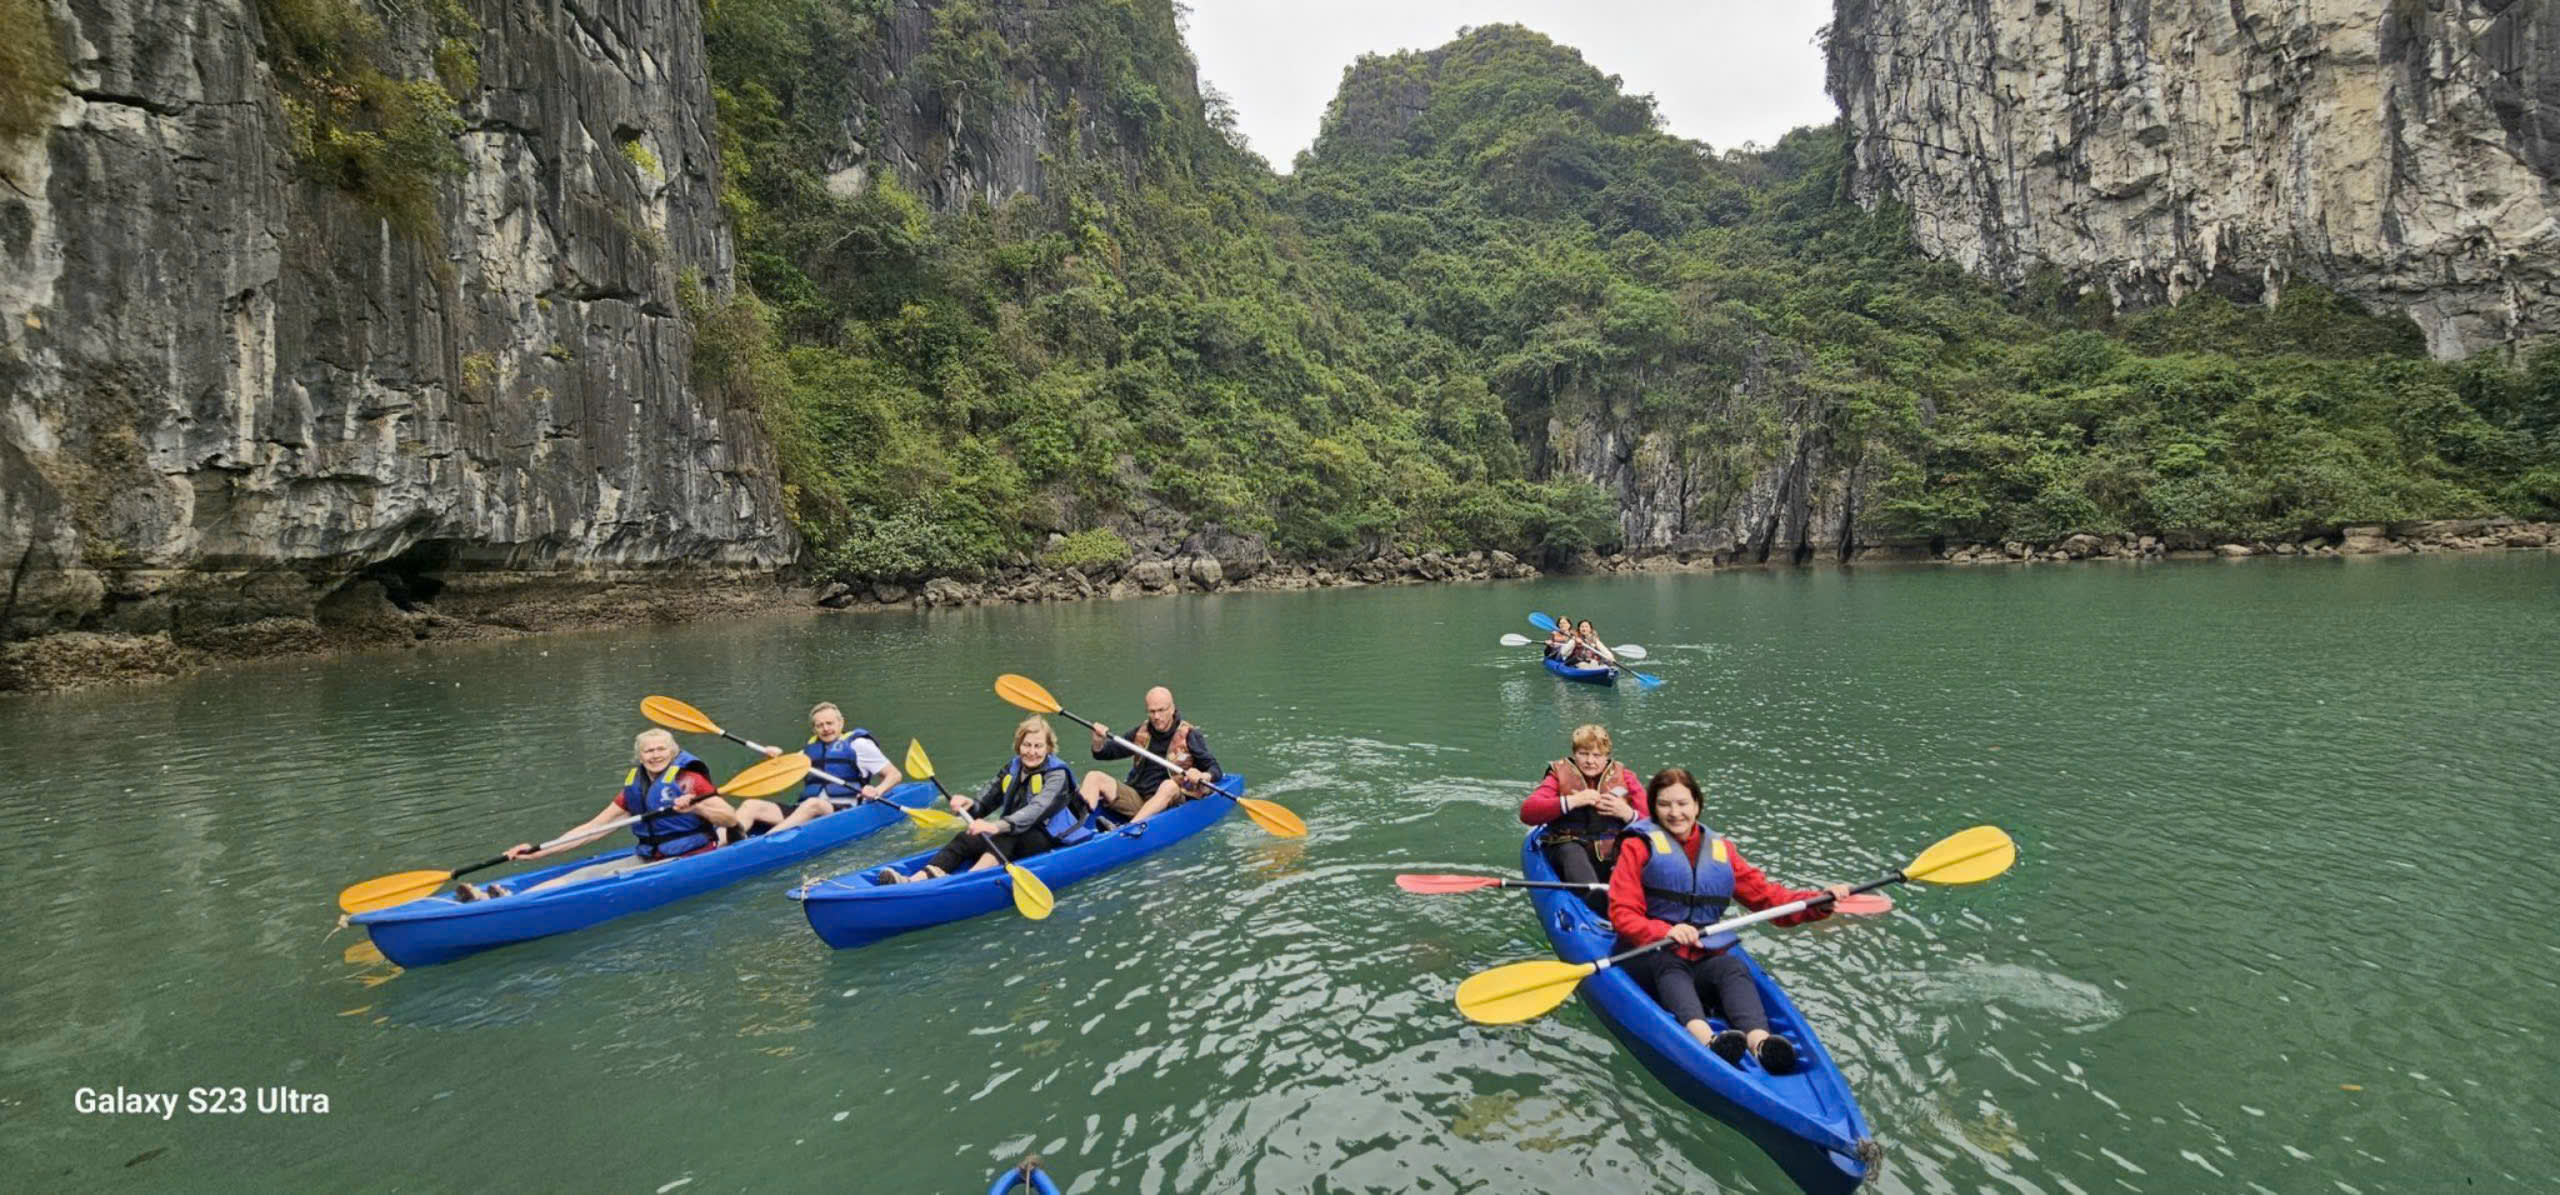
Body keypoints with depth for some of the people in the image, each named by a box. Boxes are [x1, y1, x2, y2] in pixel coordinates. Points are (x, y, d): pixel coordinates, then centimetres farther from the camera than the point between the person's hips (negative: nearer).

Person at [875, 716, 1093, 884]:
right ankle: (915, 880, -39)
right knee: (967, 839, -20)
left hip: (1051, 839, -5)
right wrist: (969, 804, -20)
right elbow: (986, 799, 5)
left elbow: (1036, 810, -28)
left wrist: (998, 826, -42)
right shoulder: (1011, 769, 11)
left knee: (1006, 839, -35)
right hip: (1014, 834, 5)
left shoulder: (1057, 774, -11)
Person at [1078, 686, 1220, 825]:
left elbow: (1215, 769, -7)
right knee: (1094, 777, -12)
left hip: (1170, 800, -4)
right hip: (1135, 797, 4)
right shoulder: (1142, 732, 11)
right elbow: (1106, 753, 17)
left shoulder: (1189, 735, -1)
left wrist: (1204, 777, -30)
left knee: (1169, 786, -37)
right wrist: (1098, 743, -7)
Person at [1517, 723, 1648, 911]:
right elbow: (1527, 812, -7)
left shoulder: (1625, 778, 14)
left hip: (1615, 854, 2)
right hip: (1569, 851, -2)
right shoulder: (1560, 775, 10)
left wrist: (1628, 814, -11)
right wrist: (1571, 801, -15)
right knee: (1572, 853, -36)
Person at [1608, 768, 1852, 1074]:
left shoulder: (1720, 849, 20)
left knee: (1734, 968, -28)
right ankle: (1704, 1037, -61)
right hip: (1650, 955, -3)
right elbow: (1622, 914, -5)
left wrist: (1821, 901, -2)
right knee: (1670, 967, -35)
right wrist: (1665, 932, -24)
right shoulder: (1639, 846, 6)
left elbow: (1766, 895, 14)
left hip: (1706, 956, 3)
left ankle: (1759, 1041, -55)